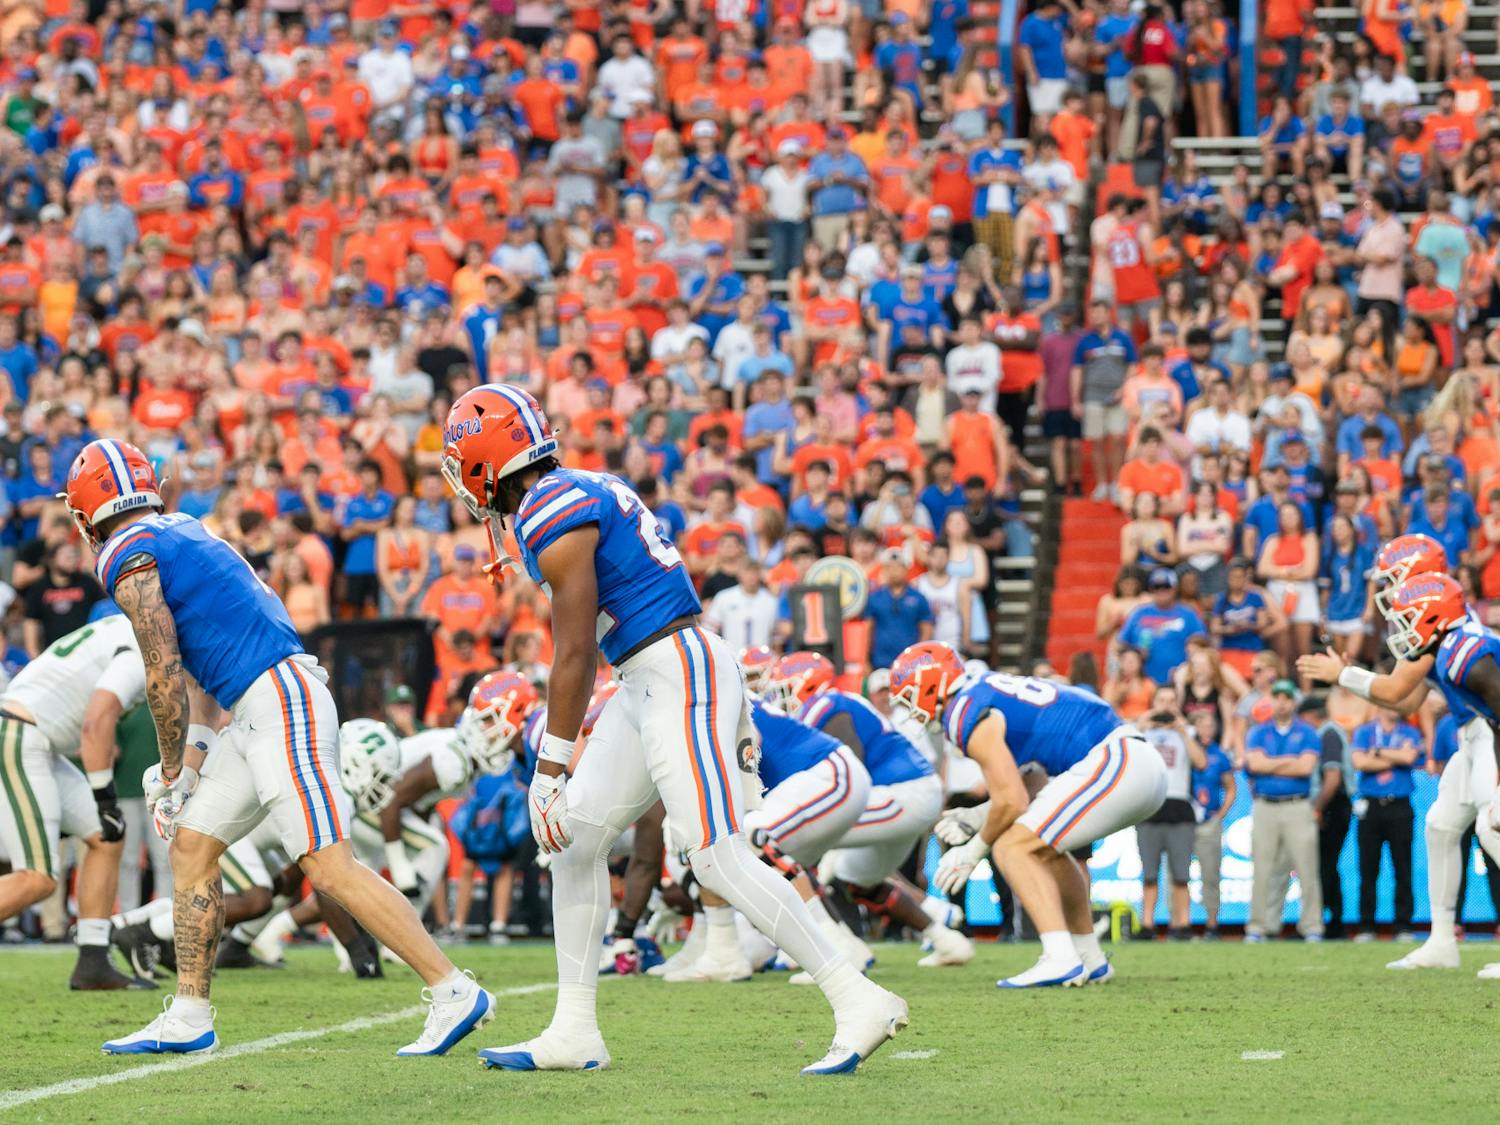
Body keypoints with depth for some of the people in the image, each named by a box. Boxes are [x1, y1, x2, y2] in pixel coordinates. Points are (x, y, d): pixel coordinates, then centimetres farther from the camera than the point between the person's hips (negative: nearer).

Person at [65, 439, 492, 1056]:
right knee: (191, 847, 13)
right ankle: (188, 1017, 16)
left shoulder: (128, 556, -6)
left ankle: (454, 993, -14)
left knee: (331, 865, -13)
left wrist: (173, 772, 5)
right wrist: (196, 757, 21)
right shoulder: (182, 536, 22)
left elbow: (164, 677, -7)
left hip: (278, 701, -10)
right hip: (258, 716, 10)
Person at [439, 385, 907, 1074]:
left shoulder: (551, 517, -14)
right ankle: (574, 1031, 14)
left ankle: (860, 1002, -13)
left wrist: (549, 770, -13)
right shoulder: (584, 491, 15)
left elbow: (573, 656, -16)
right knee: (575, 838, 10)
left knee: (718, 858, -14)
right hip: (651, 681, 10)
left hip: (677, 673, -10)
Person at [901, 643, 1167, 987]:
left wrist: (976, 849, 5)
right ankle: (1091, 961, 28)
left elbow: (1012, 802, -11)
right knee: (1043, 847, 26)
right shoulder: (991, 691, 22)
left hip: (1113, 764, -10)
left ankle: (1060, 958, -21)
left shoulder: (968, 717, -8)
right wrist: (976, 817, 23)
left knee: (1013, 848, -9)